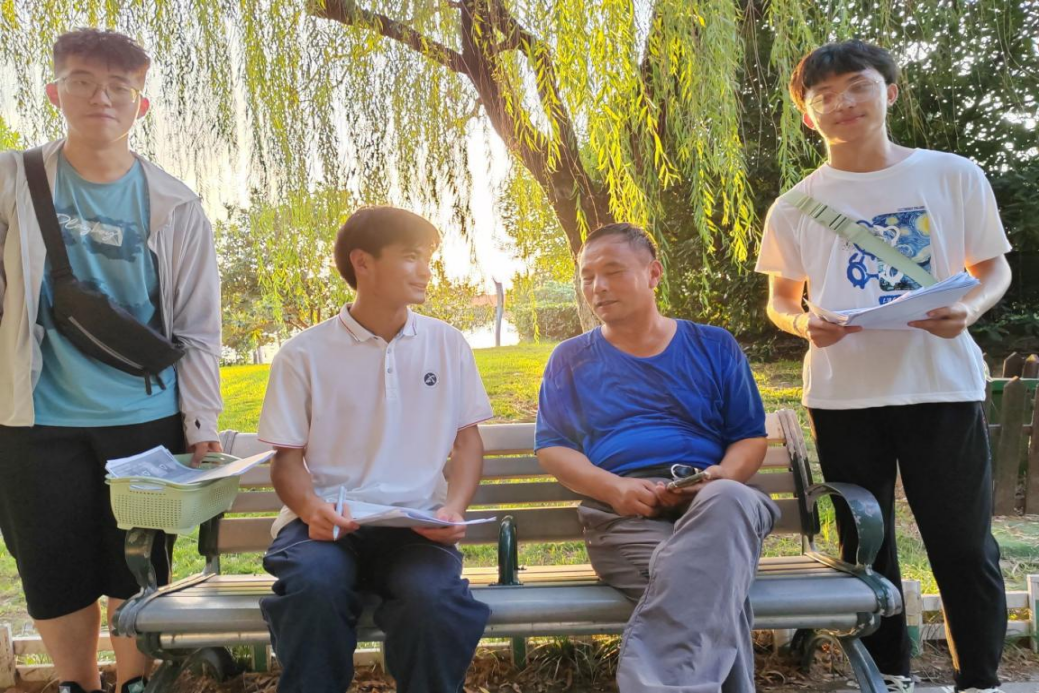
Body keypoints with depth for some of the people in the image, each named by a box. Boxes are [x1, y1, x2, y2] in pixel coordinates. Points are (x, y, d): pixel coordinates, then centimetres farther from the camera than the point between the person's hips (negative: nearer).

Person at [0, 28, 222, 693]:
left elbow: (198, 330, 1)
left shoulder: (175, 206, 0)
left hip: (146, 420, 0)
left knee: (139, 575, 8)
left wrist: (202, 429, -3)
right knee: (55, 576, 10)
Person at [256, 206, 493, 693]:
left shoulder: (448, 345, 10)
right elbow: (287, 458, 6)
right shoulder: (304, 354, 3)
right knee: (314, 585, -33)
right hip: (329, 523, 0)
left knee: (433, 597, -30)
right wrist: (311, 507, -16)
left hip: (416, 525, 1)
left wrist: (453, 507, -8)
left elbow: (468, 440, 11)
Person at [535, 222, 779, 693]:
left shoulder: (714, 347, 18)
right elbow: (551, 448, 11)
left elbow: (751, 438, 15)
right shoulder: (570, 360, 18)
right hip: (622, 515, -1)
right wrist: (613, 487, -10)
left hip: (712, 502, 2)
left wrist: (721, 478, -10)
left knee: (727, 501, -39)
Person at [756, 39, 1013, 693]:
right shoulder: (796, 207, 5)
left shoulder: (955, 176, 4)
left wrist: (970, 308, -12)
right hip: (844, 394, 1)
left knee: (965, 544, 5)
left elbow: (994, 267, 11)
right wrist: (805, 324, -12)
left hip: (943, 384, -1)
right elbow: (780, 298, 12)